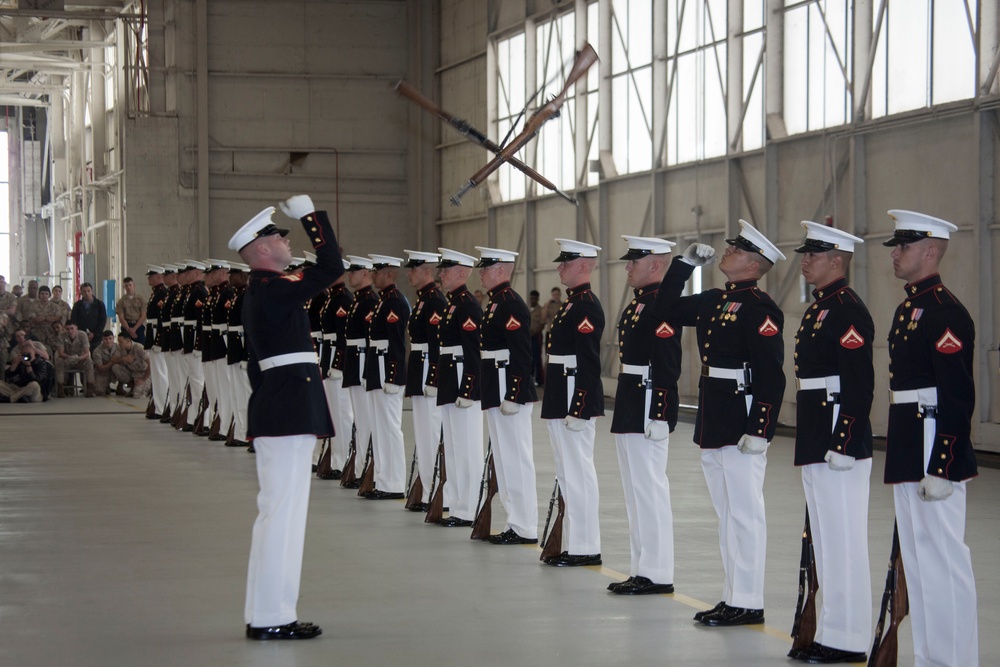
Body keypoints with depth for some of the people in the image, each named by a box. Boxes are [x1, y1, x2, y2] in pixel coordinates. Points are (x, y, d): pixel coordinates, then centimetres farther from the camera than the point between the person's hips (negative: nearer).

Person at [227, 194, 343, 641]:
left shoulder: (259, 293, 16)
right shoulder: (274, 289, -14)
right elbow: (331, 267, -20)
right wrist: (309, 215, -10)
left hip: (275, 408, 11)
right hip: (290, 411, -11)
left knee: (277, 511, 14)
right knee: (283, 509, -8)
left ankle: (265, 612, 20)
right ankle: (271, 617, -5)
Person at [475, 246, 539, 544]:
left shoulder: (511, 304, -15)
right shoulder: (497, 303, 16)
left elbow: (521, 354, -21)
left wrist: (512, 396, -23)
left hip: (510, 393, -11)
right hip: (497, 395, 11)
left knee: (515, 460, -6)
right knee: (506, 460, 13)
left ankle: (525, 529, -2)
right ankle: (517, 523, 18)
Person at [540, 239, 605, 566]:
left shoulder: (587, 306, -15)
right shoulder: (571, 303, 16)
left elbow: (588, 363, -20)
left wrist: (577, 411, -23)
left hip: (576, 401, -11)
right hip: (561, 402, 11)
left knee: (578, 474, -6)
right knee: (569, 474, 13)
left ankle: (586, 549, -2)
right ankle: (576, 544, 19)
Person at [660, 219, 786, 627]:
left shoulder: (759, 309, -14)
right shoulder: (715, 301, 12)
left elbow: (771, 376, -20)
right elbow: (669, 307, 27)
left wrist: (759, 430, -25)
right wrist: (686, 263, 17)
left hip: (741, 426, -9)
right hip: (712, 425, 9)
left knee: (744, 514, -3)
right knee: (727, 513, 14)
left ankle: (748, 604, 2)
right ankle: (734, 596, 22)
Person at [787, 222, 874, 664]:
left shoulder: (848, 310, -15)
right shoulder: (818, 308, 16)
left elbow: (859, 383, -21)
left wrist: (843, 445, -24)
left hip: (840, 443, -11)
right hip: (816, 444, 11)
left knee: (844, 542, -5)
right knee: (826, 541, 14)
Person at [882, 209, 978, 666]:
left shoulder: (945, 312, -15)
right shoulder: (909, 307, 15)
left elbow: (958, 397, -20)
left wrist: (940, 469, -23)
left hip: (935, 454, -10)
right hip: (908, 455, 10)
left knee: (942, 559, -6)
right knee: (917, 559, 15)